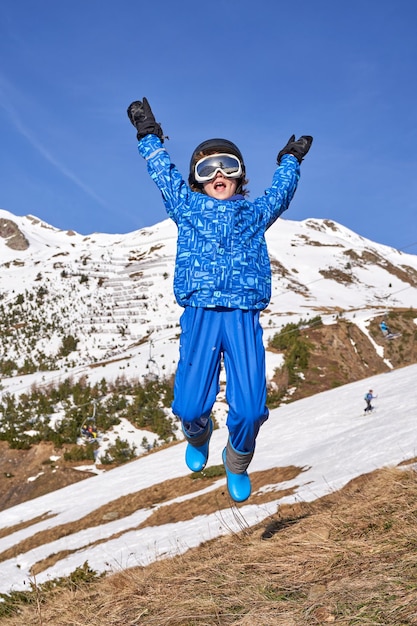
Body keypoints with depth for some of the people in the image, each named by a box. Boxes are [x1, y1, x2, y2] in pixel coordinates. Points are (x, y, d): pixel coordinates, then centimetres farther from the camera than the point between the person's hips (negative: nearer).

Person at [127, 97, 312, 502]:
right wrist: (148, 135, 37)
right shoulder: (187, 207, 18)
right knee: (191, 404, -7)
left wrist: (290, 159, 51)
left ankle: (237, 464, 23)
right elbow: (163, 171, 30)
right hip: (200, 315, -1)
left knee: (249, 408, -8)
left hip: (244, 318, 1)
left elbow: (280, 190, 40)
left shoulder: (255, 214, 21)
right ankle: (198, 439, 31)